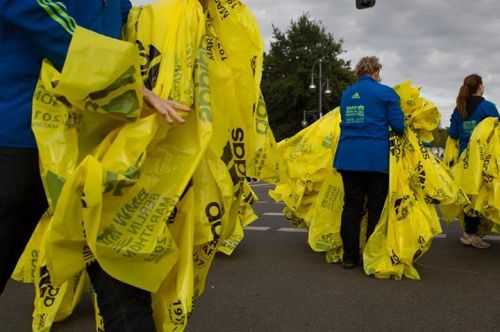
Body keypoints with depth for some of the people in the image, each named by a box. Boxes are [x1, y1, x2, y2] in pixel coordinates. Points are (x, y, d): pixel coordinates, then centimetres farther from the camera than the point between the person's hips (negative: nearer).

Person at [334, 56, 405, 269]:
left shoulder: (346, 94, 14)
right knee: (376, 208, 5)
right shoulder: (385, 92, -1)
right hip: (376, 157, -4)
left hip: (348, 156, 4)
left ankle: (350, 257, 14)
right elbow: (398, 126, -3)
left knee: (351, 206, 9)